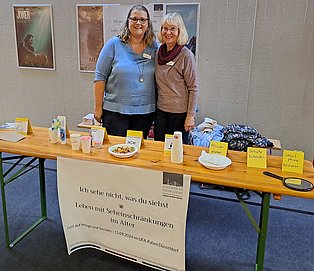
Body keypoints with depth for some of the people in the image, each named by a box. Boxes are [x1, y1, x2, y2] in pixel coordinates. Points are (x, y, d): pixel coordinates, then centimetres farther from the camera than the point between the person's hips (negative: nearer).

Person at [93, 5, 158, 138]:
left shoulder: (154, 47, 4)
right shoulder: (114, 44, -4)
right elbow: (100, 77, -3)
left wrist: (158, 107, 4)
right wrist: (98, 107, -5)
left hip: (145, 112, 3)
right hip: (115, 111, -2)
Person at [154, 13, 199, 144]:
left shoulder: (186, 55, -12)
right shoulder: (158, 52, 4)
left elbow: (193, 88, -11)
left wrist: (190, 116, -13)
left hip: (180, 113, -5)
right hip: (160, 111, 5)